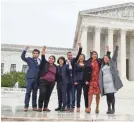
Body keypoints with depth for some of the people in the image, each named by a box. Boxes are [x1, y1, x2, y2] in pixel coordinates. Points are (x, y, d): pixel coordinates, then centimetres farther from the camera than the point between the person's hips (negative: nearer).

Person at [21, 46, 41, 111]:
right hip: (30, 78, -2)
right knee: (28, 92, -5)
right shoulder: (29, 59, 7)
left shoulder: (40, 61, 13)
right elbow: (22, 57, -10)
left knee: (35, 93, 6)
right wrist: (25, 50, -22)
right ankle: (26, 106, -2)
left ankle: (34, 106, 10)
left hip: (37, 79, 3)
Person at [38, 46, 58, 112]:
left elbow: (57, 75, 20)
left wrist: (55, 80, 12)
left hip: (51, 83, 4)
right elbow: (43, 58, -11)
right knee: (42, 94, -12)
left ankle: (45, 107, 14)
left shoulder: (55, 67, 13)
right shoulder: (44, 63, 5)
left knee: (48, 95, 5)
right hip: (43, 81, -4)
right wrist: (43, 50, -21)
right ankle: (40, 107, -2)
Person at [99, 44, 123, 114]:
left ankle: (113, 108, 0)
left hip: (111, 82, -3)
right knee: (107, 96, 4)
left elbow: (115, 55, -1)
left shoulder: (112, 62, 12)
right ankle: (109, 109, 9)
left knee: (111, 95, -8)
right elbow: (100, 75, 15)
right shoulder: (102, 66, 19)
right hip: (105, 83, 3)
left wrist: (116, 48, -12)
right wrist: (100, 83, 6)